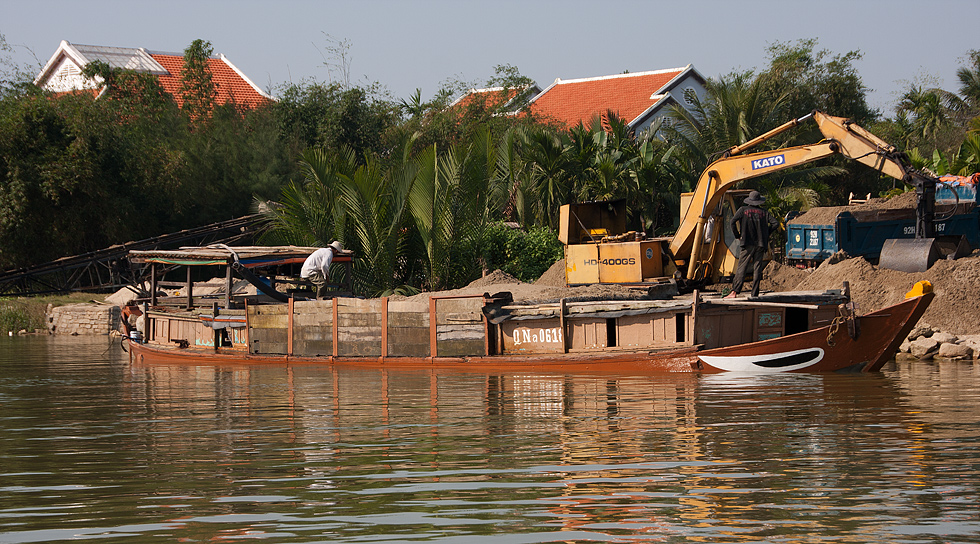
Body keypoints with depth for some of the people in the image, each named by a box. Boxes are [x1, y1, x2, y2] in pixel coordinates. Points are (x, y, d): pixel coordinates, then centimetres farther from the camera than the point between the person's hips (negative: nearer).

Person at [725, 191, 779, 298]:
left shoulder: (743, 210, 2)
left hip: (747, 243, -2)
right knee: (757, 269, 5)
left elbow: (733, 221, -9)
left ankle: (734, 292, -13)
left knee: (741, 268, -4)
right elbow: (775, 223, 2)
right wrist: (766, 232, 13)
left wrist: (737, 235, 2)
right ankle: (755, 294, 3)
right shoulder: (764, 213, 8)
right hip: (761, 244, 2)